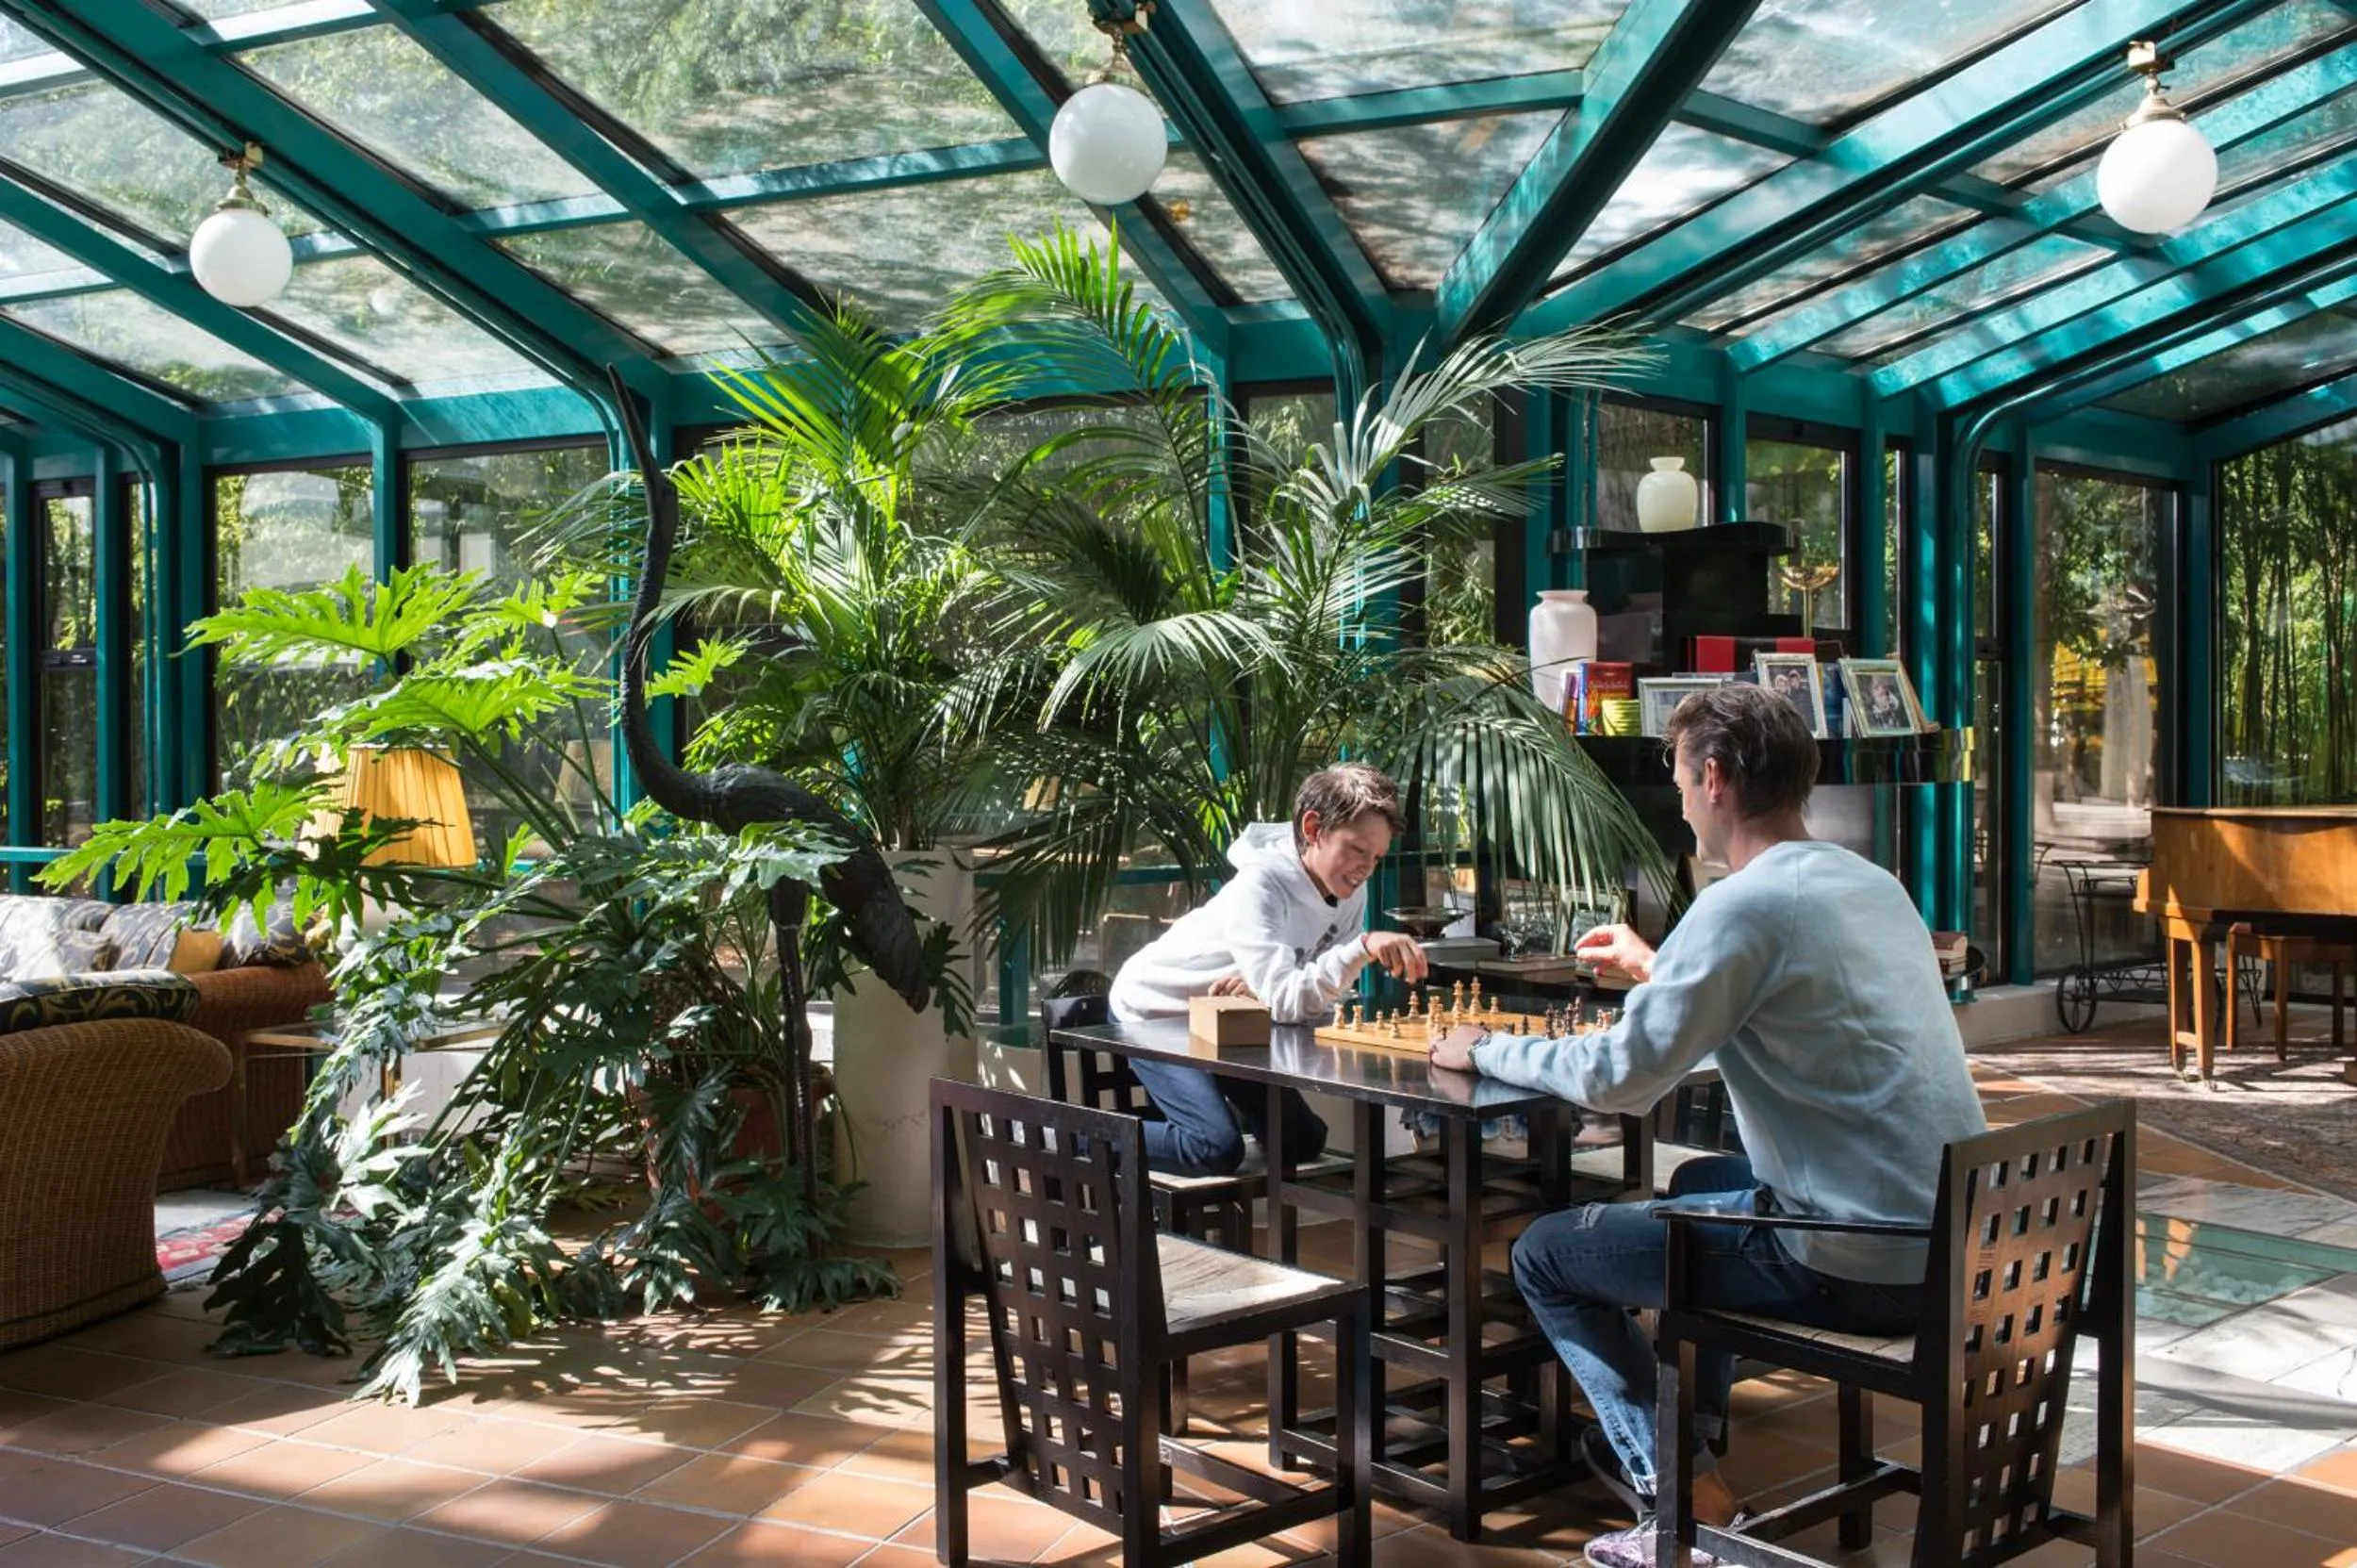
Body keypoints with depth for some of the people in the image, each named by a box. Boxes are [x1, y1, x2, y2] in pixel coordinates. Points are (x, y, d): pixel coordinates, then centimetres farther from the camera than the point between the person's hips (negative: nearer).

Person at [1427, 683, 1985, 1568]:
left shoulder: (1743, 905, -18)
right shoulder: (1870, 883, 9)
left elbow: (1620, 1079, -17)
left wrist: (1485, 1052, -2)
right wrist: (1660, 971, 34)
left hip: (1861, 1265, -9)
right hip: (1955, 1238, 9)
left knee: (1545, 1255, 4)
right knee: (1700, 1184, 34)